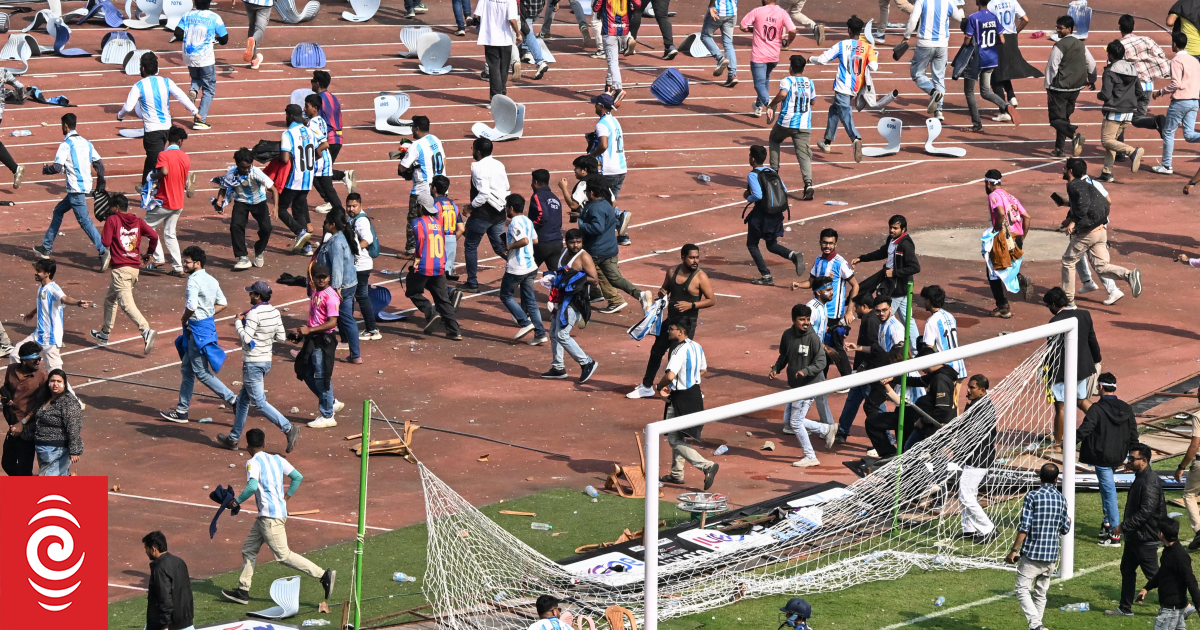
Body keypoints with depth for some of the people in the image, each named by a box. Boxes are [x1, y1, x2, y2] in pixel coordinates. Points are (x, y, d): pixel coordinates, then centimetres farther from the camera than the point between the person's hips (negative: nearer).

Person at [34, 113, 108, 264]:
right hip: (86, 186, 9)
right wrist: (100, 186, 17)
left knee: (84, 220, -10)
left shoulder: (66, 145, -11)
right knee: (58, 211, 21)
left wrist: (45, 170, 4)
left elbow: (57, 167, -18)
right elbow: (99, 164, 12)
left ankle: (103, 251, -21)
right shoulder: (86, 143, 12)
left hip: (76, 188, -9)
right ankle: (46, 248, 27)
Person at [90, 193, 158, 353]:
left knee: (126, 303, -14)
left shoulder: (112, 220, -4)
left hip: (120, 268, -7)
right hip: (135, 267, 7)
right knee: (110, 298, 24)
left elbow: (106, 243, -11)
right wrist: (148, 253, 14)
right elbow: (154, 236, -1)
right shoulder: (138, 221, 9)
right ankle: (105, 334, 34)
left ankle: (146, 330, -33)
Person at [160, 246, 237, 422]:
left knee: (202, 373, -2)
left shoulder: (194, 280, -19)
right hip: (209, 324, 10)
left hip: (197, 328, -10)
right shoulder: (211, 280, 10)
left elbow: (191, 306, -30)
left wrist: (184, 319, -11)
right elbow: (222, 303, 16)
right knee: (187, 370, 15)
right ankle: (182, 411, 20)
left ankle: (233, 400, -1)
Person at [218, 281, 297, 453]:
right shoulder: (275, 312, 4)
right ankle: (233, 439, 25)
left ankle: (289, 428, -17)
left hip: (253, 363, -9)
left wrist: (238, 321, -9)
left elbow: (246, 338, -24)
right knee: (243, 399, 18)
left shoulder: (254, 314, -20)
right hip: (267, 360, 9)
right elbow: (281, 337, 9)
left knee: (259, 402, -7)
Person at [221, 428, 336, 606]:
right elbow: (298, 477, 11)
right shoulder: (276, 459, 11)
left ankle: (323, 575, -8)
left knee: (283, 555, -5)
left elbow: (253, 486, -29)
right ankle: (243, 590, 17)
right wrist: (286, 497, 19)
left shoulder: (253, 463, -12)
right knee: (249, 549, 15)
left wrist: (237, 502, -16)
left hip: (271, 517, -9)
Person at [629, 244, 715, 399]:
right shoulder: (672, 273, 2)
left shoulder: (700, 277, -14)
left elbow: (712, 300, -14)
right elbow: (665, 289, 19)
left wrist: (691, 305, -25)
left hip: (687, 323, -7)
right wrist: (662, 293, -6)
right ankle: (646, 386, 32)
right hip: (670, 319, 7)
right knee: (656, 351, 17)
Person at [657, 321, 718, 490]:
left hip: (681, 398, -9)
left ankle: (707, 466, -16)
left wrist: (660, 387, -12)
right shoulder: (696, 347, 7)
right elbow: (703, 370, 19)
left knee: (675, 440, -4)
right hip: (695, 393, 9)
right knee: (678, 437, 21)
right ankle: (676, 474, 28)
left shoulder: (680, 350, -22)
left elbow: (670, 375, -31)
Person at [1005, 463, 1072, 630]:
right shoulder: (1061, 499, 5)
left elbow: (1024, 527, -15)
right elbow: (1065, 529, 12)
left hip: (1032, 553, -5)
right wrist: (1068, 521, 35)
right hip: (1051, 556, 5)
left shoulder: (1032, 496, -10)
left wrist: (1014, 550, -10)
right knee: (1041, 593, 15)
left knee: (1023, 590, -4)